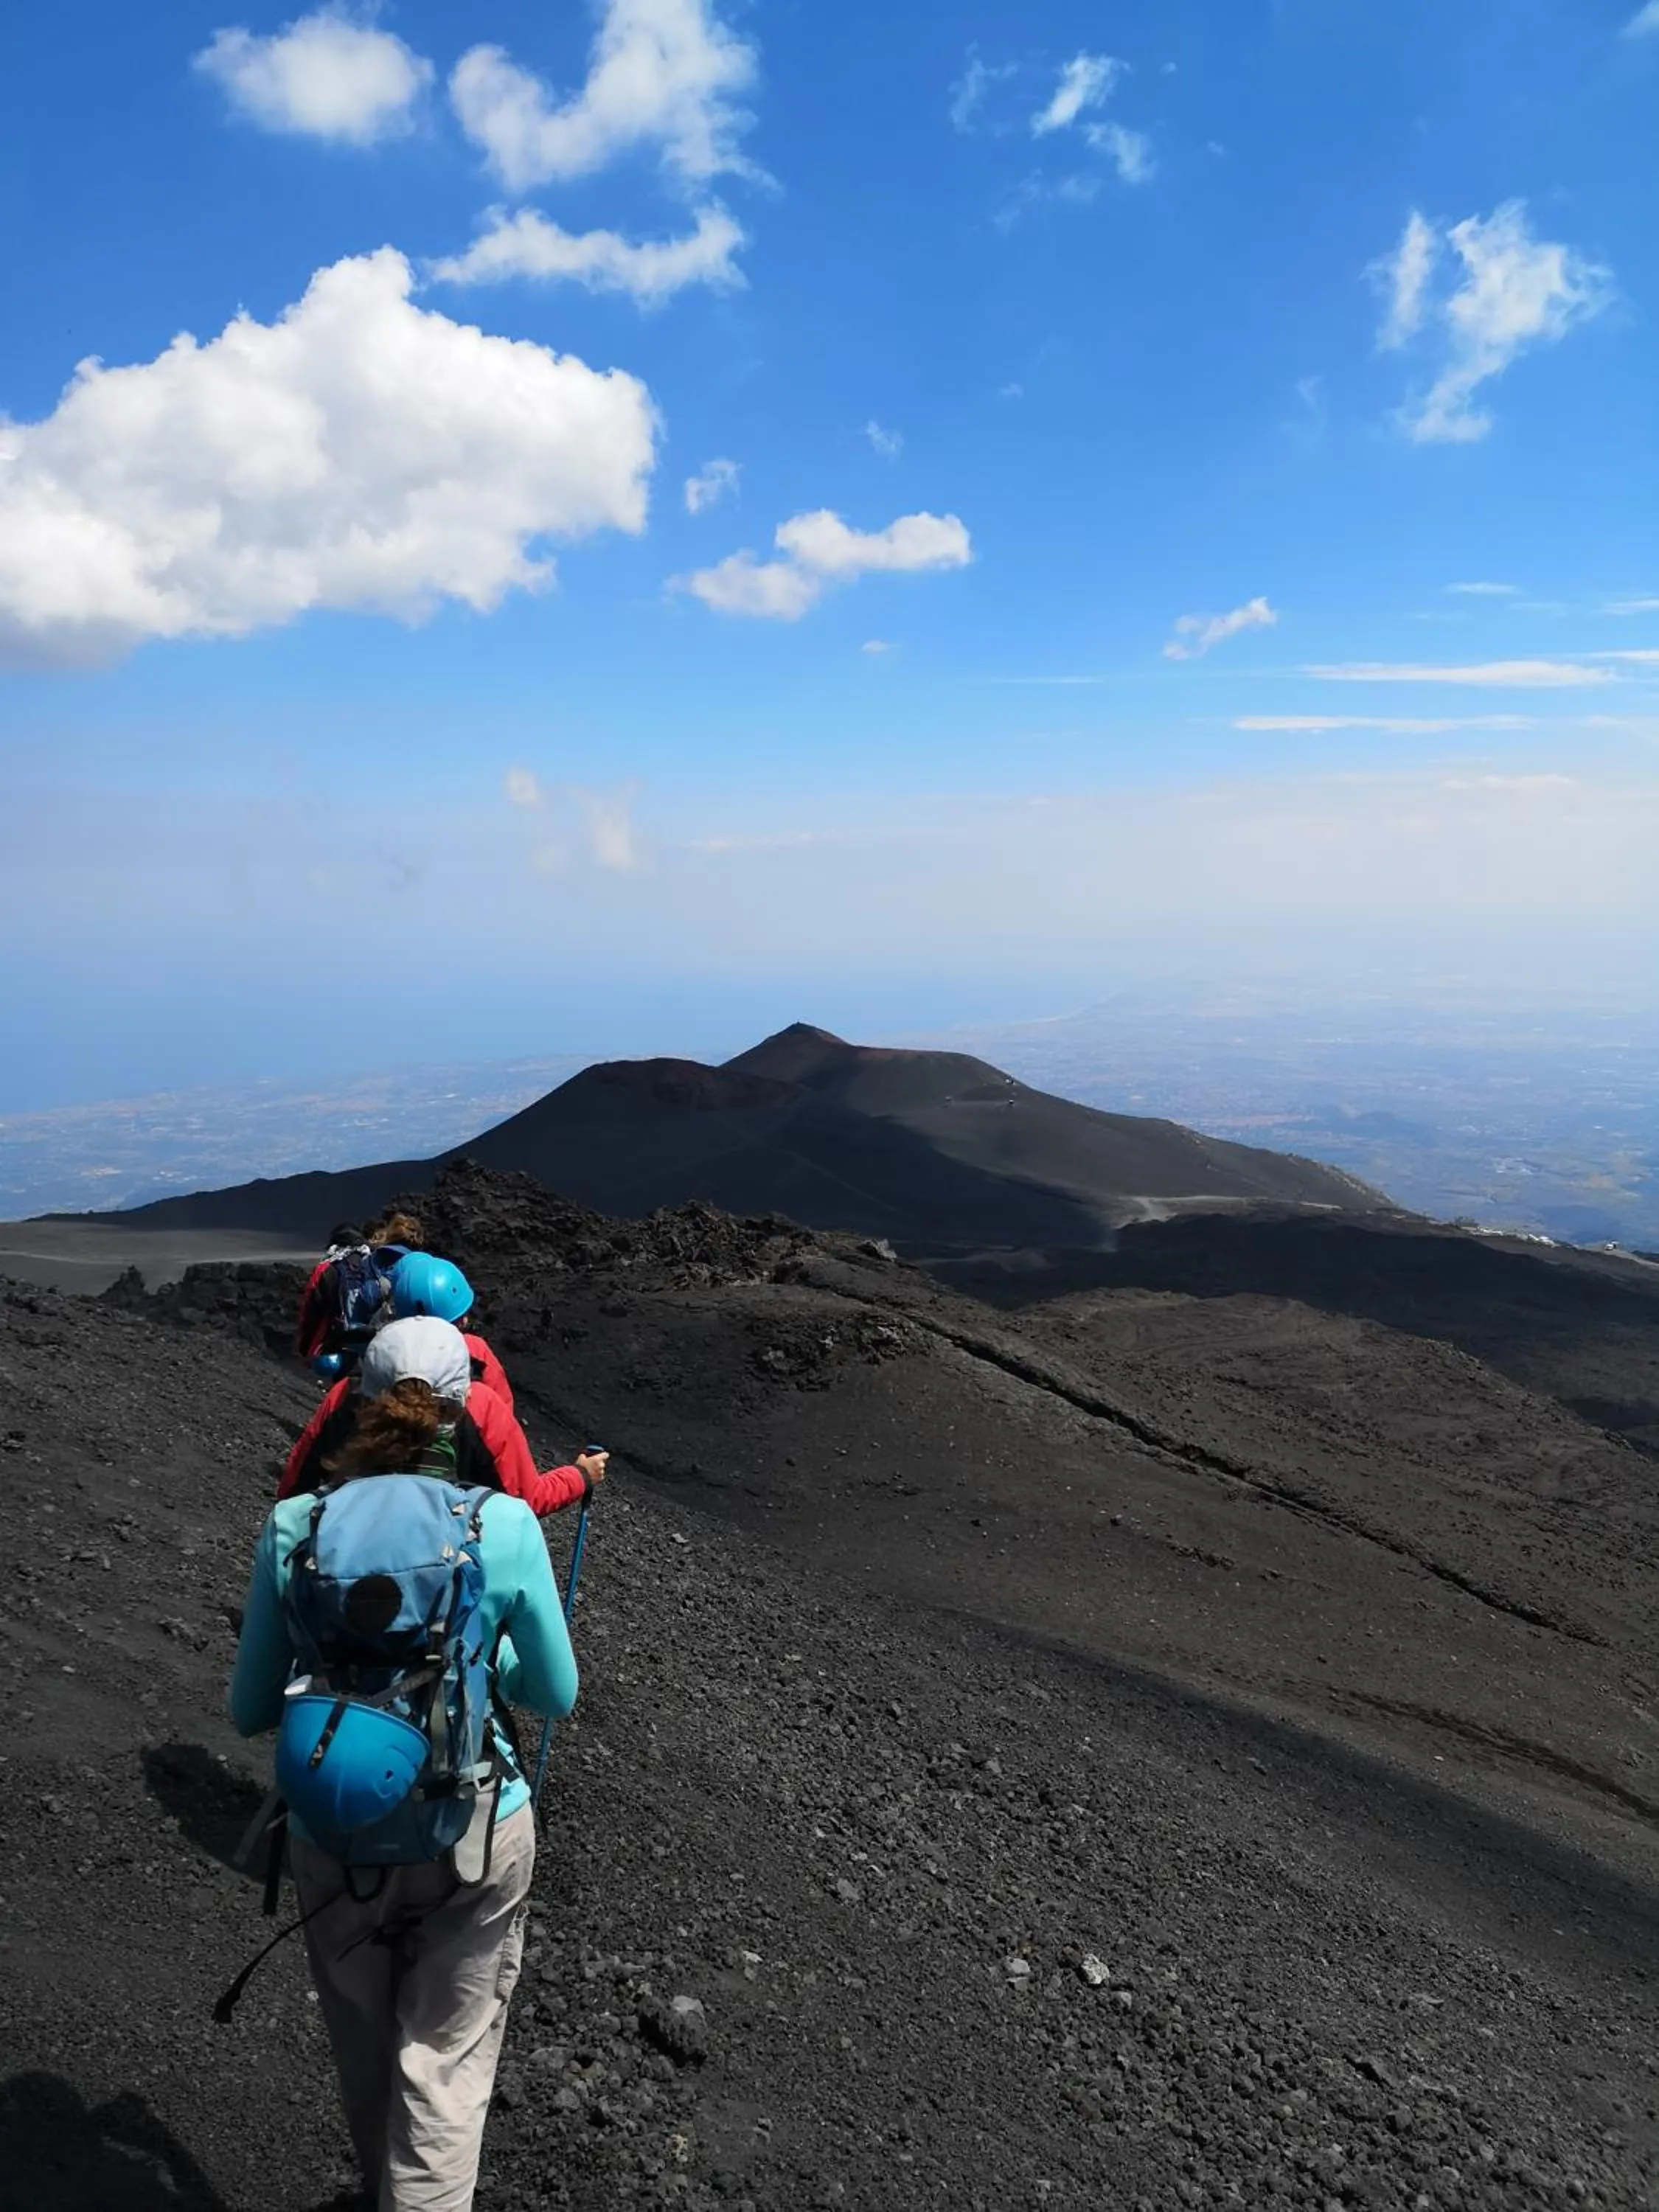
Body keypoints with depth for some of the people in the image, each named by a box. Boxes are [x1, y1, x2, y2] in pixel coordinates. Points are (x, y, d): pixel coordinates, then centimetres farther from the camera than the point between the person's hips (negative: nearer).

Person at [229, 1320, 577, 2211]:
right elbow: (555, 1695, -4)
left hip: (334, 1837, 3)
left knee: (365, 2055, 27)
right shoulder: (503, 1526, -16)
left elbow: (250, 1710, -1)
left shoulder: (292, 1528, -12)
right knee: (444, 2066, 15)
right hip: (473, 1835, -2)